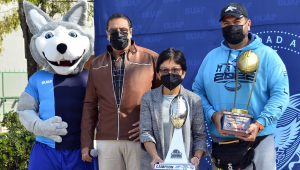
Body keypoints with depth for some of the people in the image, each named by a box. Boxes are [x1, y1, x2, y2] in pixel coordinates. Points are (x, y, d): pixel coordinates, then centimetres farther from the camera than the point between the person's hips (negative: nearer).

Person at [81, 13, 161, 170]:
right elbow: (90, 105, 13)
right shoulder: (96, 64, 14)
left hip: (140, 139, -3)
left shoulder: (151, 59, 3)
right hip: (106, 140, 3)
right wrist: (86, 142, 8)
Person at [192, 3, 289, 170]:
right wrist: (211, 114, -9)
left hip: (258, 140, -3)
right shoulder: (211, 57, 9)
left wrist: (259, 124, -21)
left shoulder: (268, 56, -1)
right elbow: (198, 90, 10)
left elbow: (280, 94, -8)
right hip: (220, 141, 3)